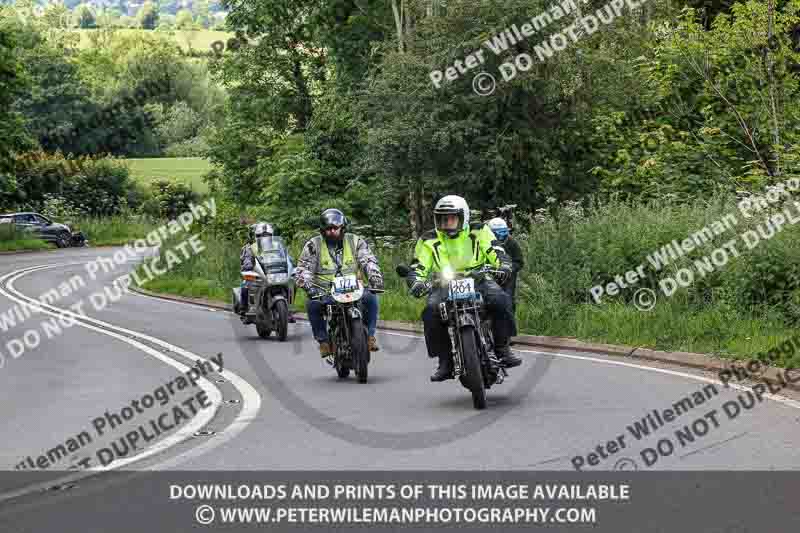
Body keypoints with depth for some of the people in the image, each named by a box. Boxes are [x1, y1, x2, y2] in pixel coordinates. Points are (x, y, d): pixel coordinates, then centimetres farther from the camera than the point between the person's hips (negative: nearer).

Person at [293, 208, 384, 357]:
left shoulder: (355, 241, 7)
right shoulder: (313, 245, 3)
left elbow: (369, 261, -1)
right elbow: (302, 269, -2)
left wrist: (375, 278, -20)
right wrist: (309, 286, -21)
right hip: (324, 293, -1)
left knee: (370, 298, -26)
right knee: (312, 304, -32)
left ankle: (369, 335, -11)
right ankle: (323, 340, -15)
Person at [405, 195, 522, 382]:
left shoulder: (478, 232, 3)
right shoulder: (429, 241, 5)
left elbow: (497, 251, -4)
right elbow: (417, 268, 3)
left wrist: (503, 266, -26)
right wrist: (416, 283, -19)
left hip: (478, 281, -1)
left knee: (500, 300, -30)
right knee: (431, 312, -28)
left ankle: (502, 348, -15)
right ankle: (445, 362, -18)